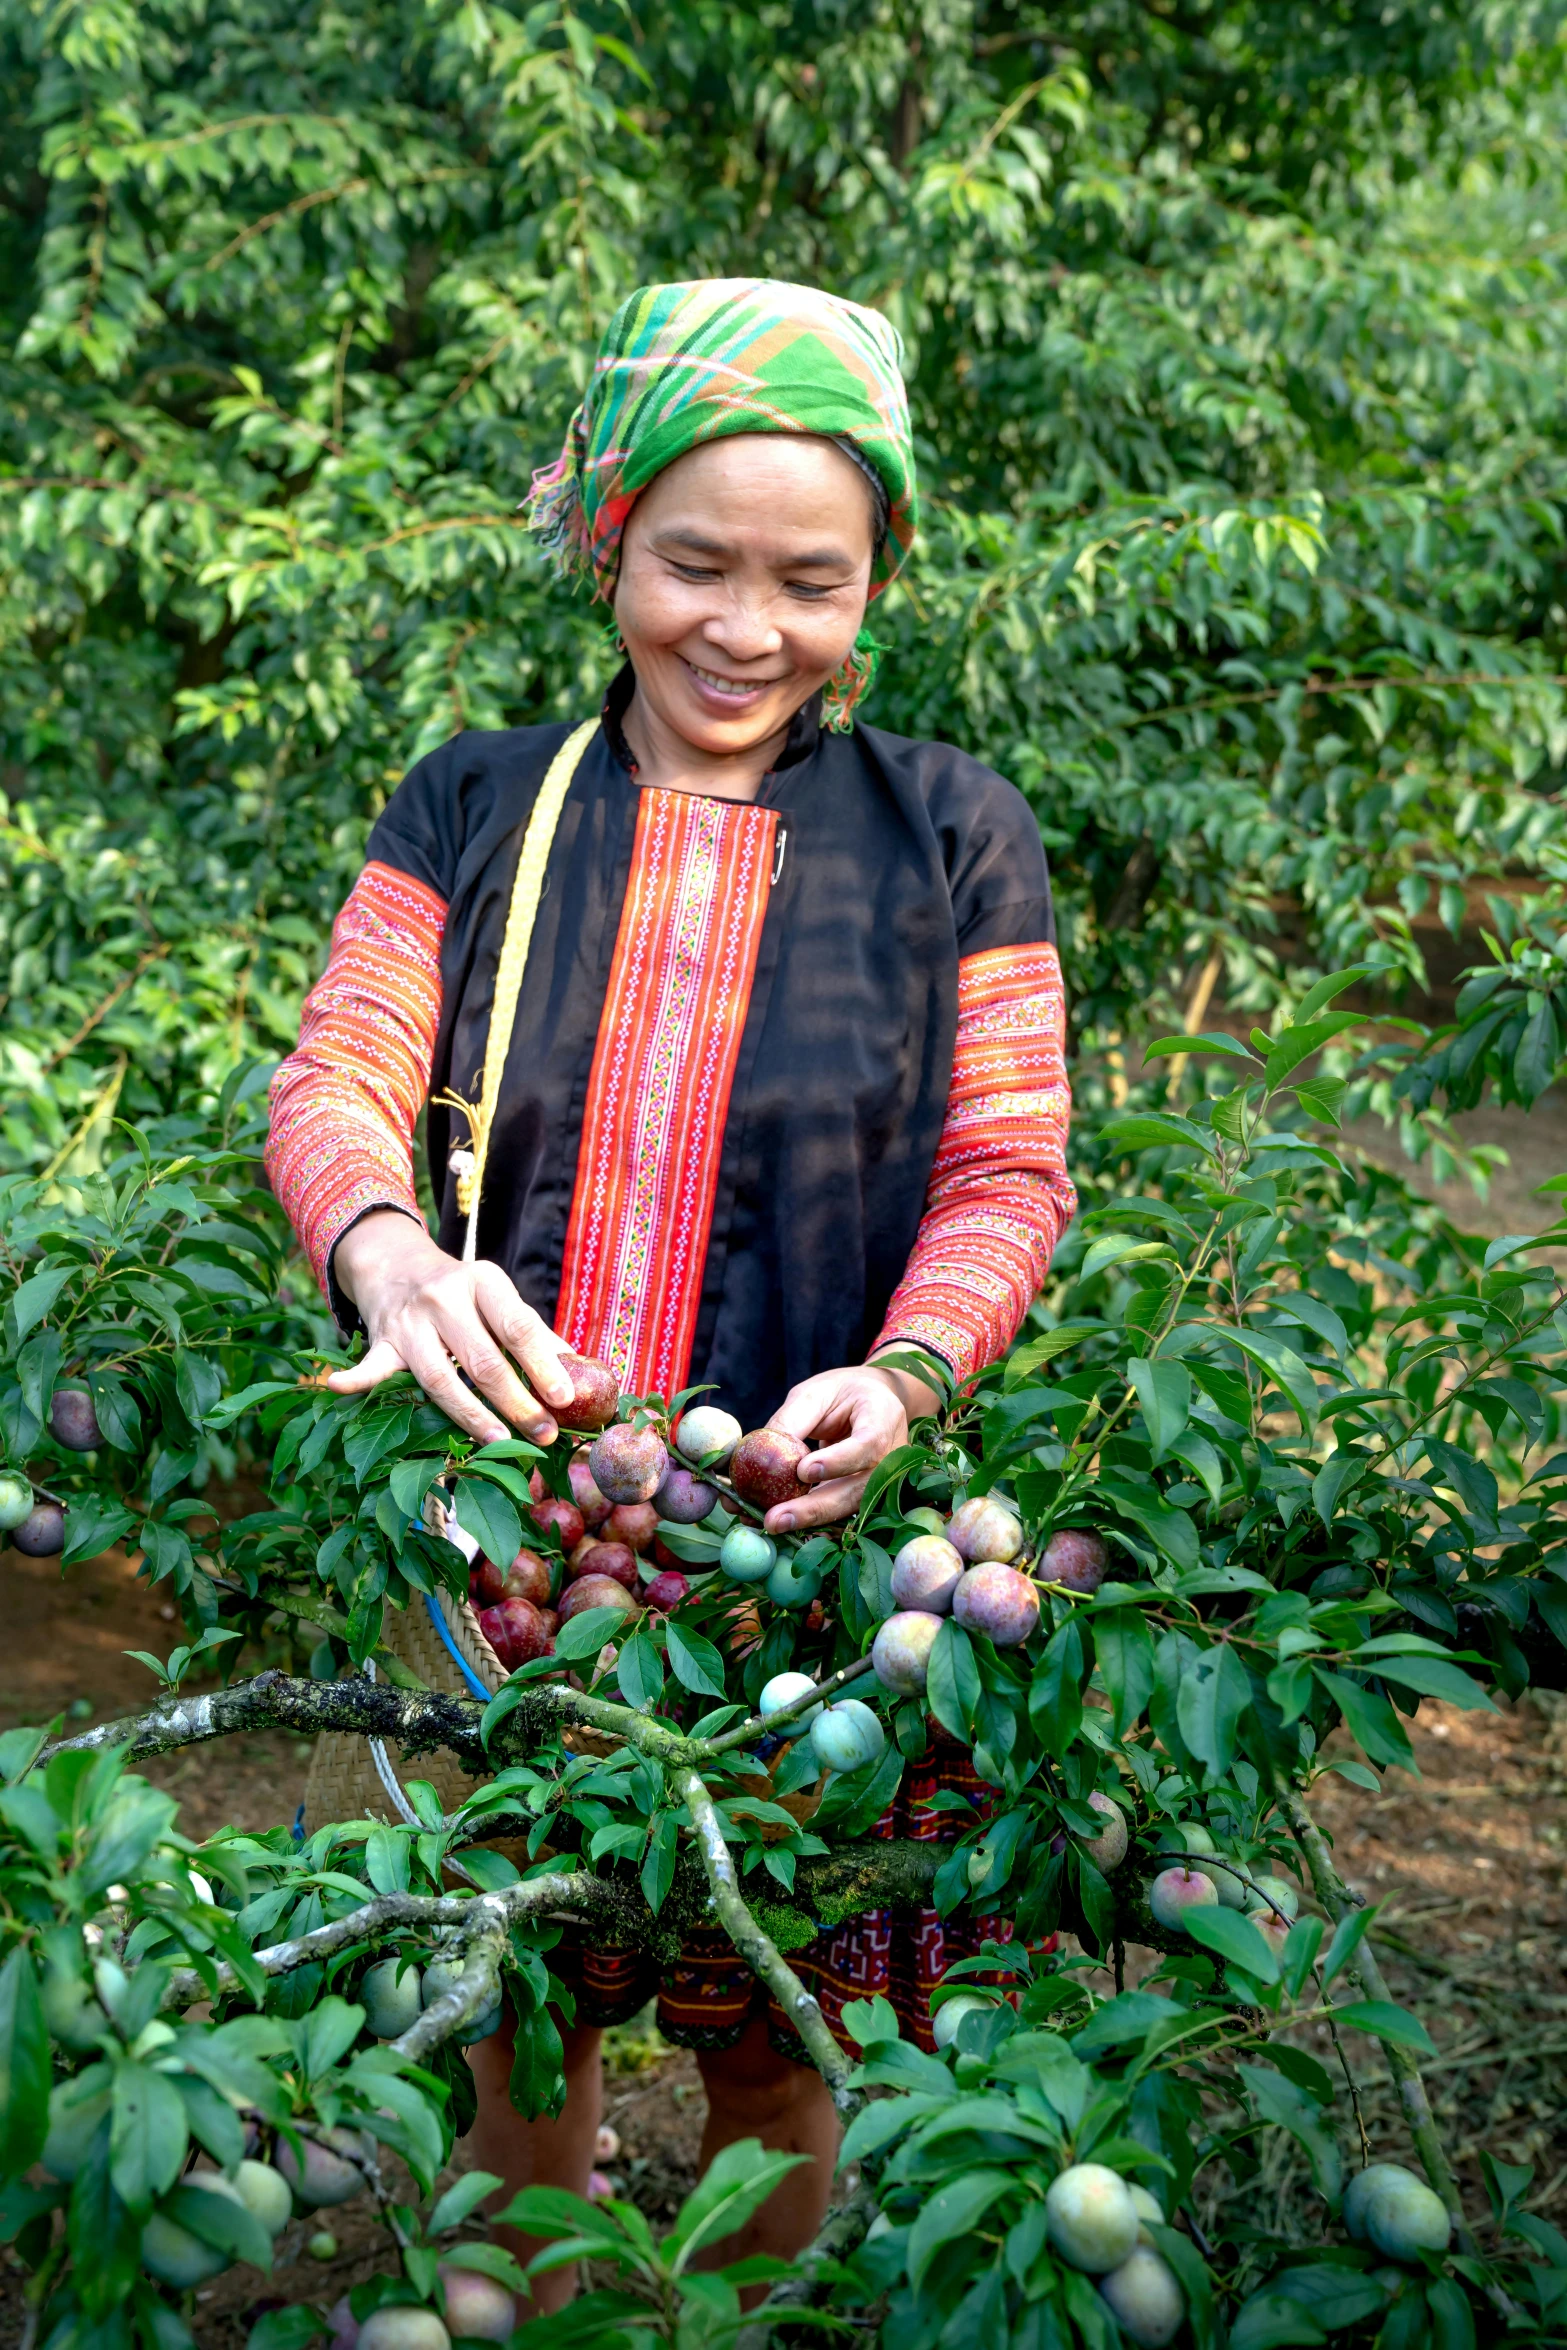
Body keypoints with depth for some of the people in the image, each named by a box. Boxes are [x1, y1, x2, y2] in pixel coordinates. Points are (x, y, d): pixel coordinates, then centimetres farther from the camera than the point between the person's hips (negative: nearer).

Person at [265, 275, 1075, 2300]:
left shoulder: (951, 839, 2)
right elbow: (334, 1083, -2)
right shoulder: (474, 811, 5)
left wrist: (903, 1374, -21)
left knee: (768, 2051, 13)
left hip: (809, 1533, -1)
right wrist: (388, 1255, -26)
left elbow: (1006, 1175, -1)